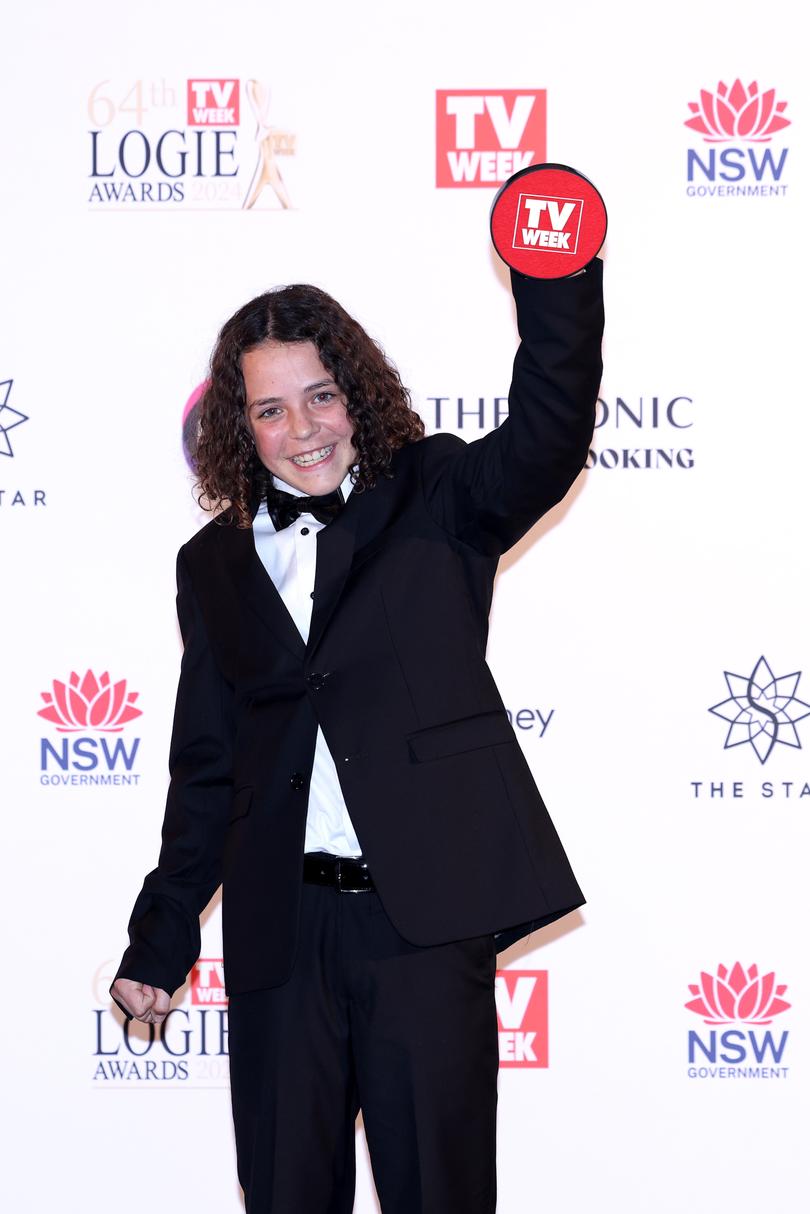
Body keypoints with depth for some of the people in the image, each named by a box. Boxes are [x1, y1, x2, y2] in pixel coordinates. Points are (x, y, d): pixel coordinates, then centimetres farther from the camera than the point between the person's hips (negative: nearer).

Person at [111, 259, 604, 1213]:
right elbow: (205, 767, 16)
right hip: (280, 930, 3)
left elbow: (549, 435, -16)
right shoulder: (214, 563, 12)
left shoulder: (435, 500, 5)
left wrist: (557, 273, -30)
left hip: (424, 913, -3)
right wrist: (162, 939, 16)